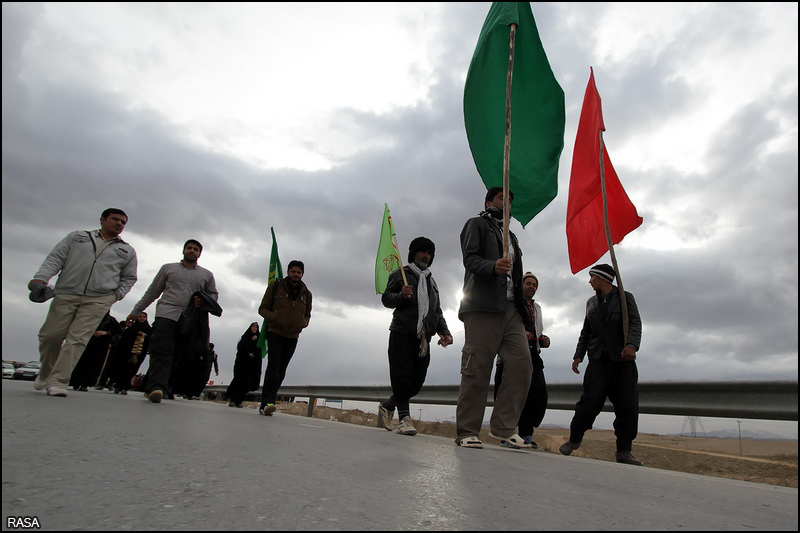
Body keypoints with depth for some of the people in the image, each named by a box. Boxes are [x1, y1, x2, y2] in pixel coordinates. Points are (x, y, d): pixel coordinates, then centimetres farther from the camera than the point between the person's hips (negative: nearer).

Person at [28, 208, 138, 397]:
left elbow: (129, 278, 20)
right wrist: (40, 278, -7)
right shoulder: (77, 237, 16)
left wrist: (116, 295, 5)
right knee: (50, 336, 3)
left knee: (77, 339, -11)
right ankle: (45, 374, 27)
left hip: (99, 300, -1)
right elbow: (55, 258, 8)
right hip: (65, 295, 1)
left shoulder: (127, 251, 16)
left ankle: (57, 382, -8)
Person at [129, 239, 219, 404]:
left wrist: (204, 301, -3)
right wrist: (135, 312, 19)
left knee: (176, 357, -5)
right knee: (162, 351, -18)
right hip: (166, 314, -1)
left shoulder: (207, 275, 20)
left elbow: (214, 295, 20)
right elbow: (152, 292, 20)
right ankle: (156, 387, -28)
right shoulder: (168, 268, 19)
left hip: (190, 321, 1)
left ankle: (151, 388, 1)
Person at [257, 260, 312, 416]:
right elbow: (263, 308, 3)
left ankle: (264, 405, 10)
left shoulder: (306, 294, 12)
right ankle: (268, 402, -23)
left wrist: (303, 323, -1)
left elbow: (307, 315, 22)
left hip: (292, 337, 4)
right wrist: (274, 317, -18)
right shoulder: (275, 286, 2)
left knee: (281, 371, 3)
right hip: (275, 333, -4)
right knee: (273, 365, -19)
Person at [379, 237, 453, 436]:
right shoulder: (400, 274, 11)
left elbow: (437, 310, 25)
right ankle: (404, 417, -4)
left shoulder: (431, 281, 29)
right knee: (402, 376, -11)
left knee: (417, 381, 1)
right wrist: (401, 295, -18)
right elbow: (386, 298, 4)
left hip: (423, 337, 5)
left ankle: (387, 405, 21)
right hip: (402, 332, -5)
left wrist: (444, 331, 9)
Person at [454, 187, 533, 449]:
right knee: (477, 369, -8)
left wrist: (524, 308, 16)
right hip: (482, 307, -7)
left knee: (522, 364, -7)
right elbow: (470, 258, -4)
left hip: (510, 308, 7)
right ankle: (467, 432, -1)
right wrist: (492, 267, -25)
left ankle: (503, 428, 0)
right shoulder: (476, 224, 12)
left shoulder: (511, 236, 32)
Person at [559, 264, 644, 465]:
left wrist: (632, 344, -25)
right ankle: (574, 439, 4)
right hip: (598, 359, 2)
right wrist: (578, 355, 10)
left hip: (623, 358, -2)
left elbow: (635, 323, -6)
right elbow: (586, 332, 20)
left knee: (627, 405, -4)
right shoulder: (591, 302, 20)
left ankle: (624, 451, 7)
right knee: (590, 400, -9)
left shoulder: (625, 297, 8)